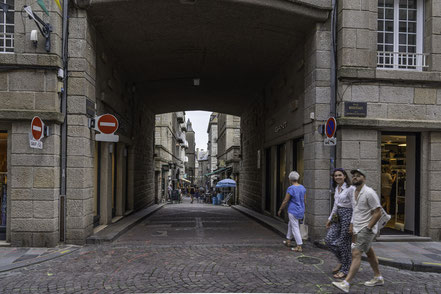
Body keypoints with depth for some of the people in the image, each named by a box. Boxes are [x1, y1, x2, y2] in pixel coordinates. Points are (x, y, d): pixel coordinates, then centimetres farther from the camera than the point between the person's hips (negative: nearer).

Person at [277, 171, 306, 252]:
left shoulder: (291, 189, -18)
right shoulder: (302, 188, 3)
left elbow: (285, 201, -14)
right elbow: (304, 200, 9)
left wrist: (280, 210, -1)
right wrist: (302, 212, 19)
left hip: (293, 211, -8)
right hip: (301, 211, 8)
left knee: (295, 228, -1)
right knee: (290, 225, 24)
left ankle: (299, 247, 1)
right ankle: (288, 241, 36)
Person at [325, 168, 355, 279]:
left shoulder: (350, 188, -13)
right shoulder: (337, 188, 12)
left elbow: (354, 206, -15)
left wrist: (353, 223, -19)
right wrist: (330, 218, 18)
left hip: (347, 215, -8)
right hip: (337, 216, 8)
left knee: (344, 243, 0)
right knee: (329, 239, 3)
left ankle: (345, 269, 15)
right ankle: (341, 260, 24)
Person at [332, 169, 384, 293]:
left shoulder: (369, 193, -16)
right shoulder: (355, 192, 11)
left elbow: (378, 213, -17)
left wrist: (367, 228, -18)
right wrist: (352, 224, 14)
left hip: (366, 229, -9)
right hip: (358, 229, 9)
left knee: (356, 253, -14)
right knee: (369, 252, 19)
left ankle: (346, 283, -17)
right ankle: (378, 278, 35)